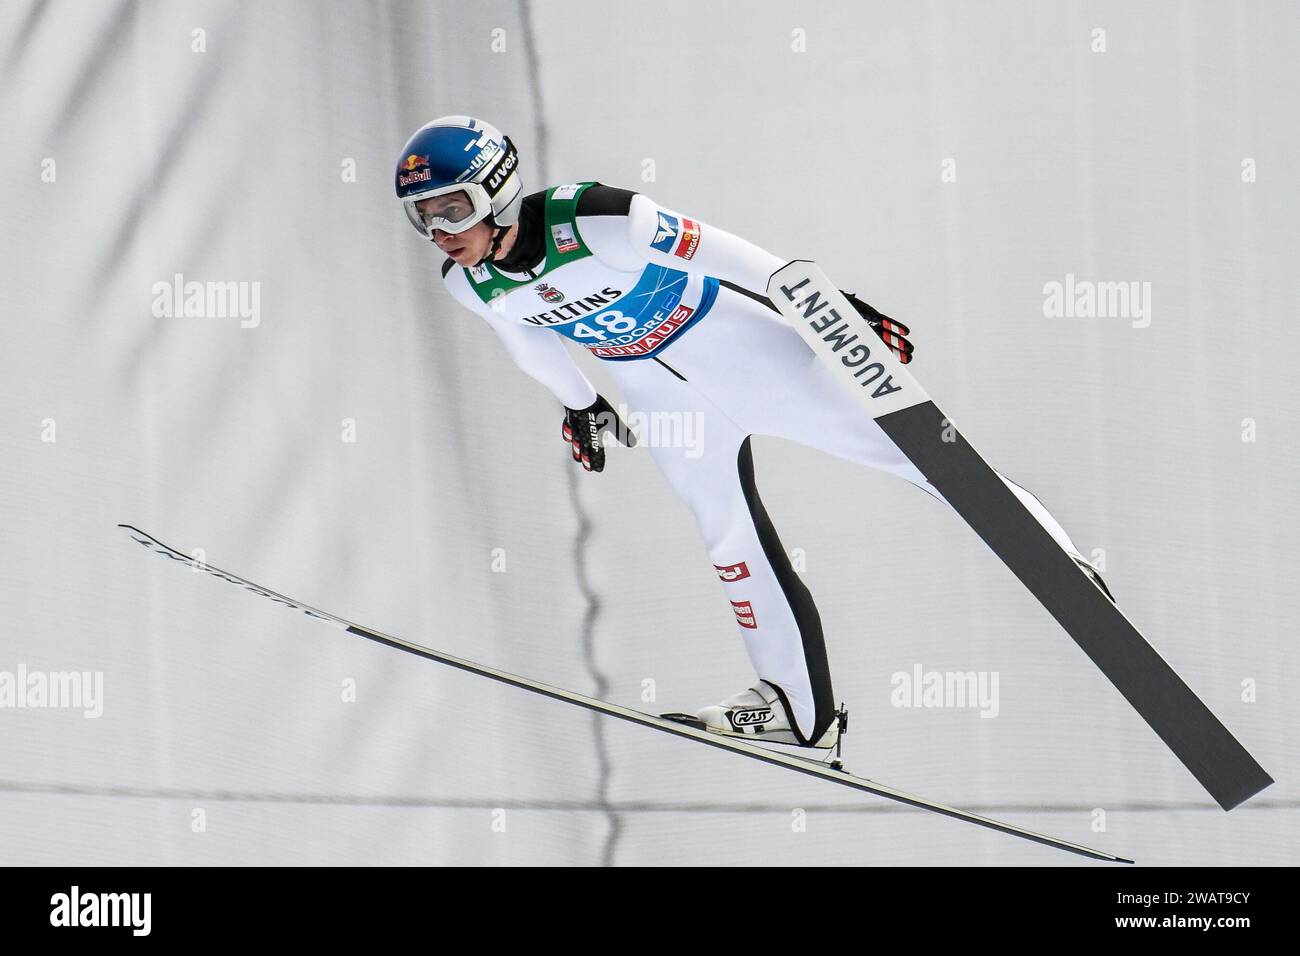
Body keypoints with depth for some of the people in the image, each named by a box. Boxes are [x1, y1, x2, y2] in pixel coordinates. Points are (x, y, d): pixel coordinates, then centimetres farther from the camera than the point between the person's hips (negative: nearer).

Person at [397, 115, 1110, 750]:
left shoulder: (590, 222, -32)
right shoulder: (469, 284, -10)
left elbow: (716, 250, -26)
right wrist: (577, 404, 27)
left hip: (732, 341, -6)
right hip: (662, 393, 6)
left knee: (898, 442, -5)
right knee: (729, 535, 4)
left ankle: (1060, 564, 3)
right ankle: (799, 708, 12)